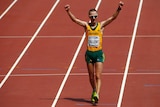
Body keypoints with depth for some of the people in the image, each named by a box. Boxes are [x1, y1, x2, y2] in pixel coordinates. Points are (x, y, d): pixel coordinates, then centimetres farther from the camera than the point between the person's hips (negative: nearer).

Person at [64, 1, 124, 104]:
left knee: (98, 76, -11)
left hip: (99, 53, -2)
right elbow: (74, 19, -9)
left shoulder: (101, 25, -1)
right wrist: (68, 11, -25)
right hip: (89, 53, 2)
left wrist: (118, 9, -27)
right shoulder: (86, 25, 1)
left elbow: (113, 17, -10)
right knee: (91, 76, 12)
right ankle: (94, 91, 32)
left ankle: (96, 94, -21)